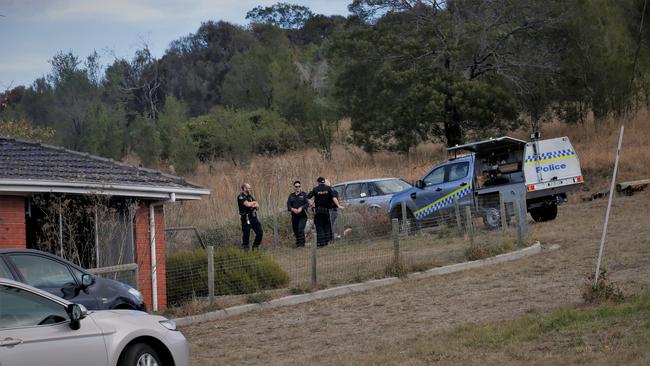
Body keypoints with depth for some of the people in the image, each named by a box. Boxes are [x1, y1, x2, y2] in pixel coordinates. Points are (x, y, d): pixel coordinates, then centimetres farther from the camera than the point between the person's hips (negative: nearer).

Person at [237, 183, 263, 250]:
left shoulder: (250, 196, 15)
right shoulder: (240, 197, -10)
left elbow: (258, 205, 11)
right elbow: (247, 204, -24)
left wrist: (255, 205, -14)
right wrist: (254, 202, -3)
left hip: (253, 217, 7)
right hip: (246, 218, -7)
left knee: (260, 233, 5)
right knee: (246, 234, -4)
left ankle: (255, 247, 20)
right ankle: (245, 249, 6)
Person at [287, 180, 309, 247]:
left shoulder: (304, 194, 4)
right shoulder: (291, 195, 13)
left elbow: (307, 204, -3)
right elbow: (288, 204, 4)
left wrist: (301, 208, -19)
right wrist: (292, 209, -16)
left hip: (302, 215, -4)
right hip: (294, 216, 4)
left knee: (300, 229, -17)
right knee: (295, 230, 6)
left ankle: (302, 243, -16)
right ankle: (297, 243, 19)